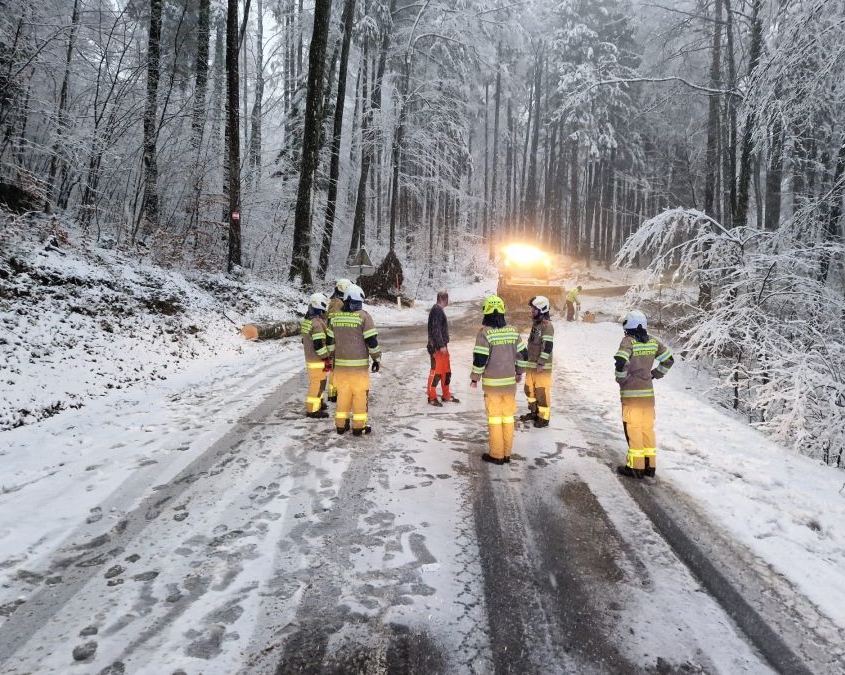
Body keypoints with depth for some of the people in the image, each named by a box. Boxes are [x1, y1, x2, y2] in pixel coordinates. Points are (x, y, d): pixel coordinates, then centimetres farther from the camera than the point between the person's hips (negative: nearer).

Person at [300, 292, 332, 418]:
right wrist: (327, 359, -18)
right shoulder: (317, 323, -22)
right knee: (318, 383, 0)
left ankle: (318, 403, 36)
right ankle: (313, 409, 6)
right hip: (318, 361, -10)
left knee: (316, 382, 23)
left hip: (309, 358, 10)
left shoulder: (306, 320, 9)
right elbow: (319, 345, -25)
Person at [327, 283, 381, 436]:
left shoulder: (335, 317, 6)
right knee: (360, 395, 4)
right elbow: (372, 341, -10)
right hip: (359, 364, -5)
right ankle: (358, 426, 8)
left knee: (343, 394, 14)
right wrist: (376, 359, 2)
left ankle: (341, 425, 19)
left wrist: (333, 357, 25)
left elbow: (330, 341, 13)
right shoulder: (363, 316, -9)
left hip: (340, 363, 5)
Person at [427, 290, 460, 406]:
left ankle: (446, 395, 25)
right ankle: (432, 397, 2)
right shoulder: (437, 311, -16)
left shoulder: (439, 310, 16)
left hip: (442, 346, 10)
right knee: (436, 371, -5)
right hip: (437, 347, -10)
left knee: (446, 371, 15)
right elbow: (436, 330, -22)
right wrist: (441, 346, -23)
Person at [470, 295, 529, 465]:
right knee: (508, 417, 12)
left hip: (491, 383, -4)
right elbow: (523, 354, 7)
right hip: (510, 381, 4)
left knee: (494, 417, 4)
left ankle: (496, 455, 11)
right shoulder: (512, 331, 1)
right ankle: (506, 453, 20)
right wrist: (519, 372, 22)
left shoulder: (485, 332, -14)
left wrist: (475, 378, -2)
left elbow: (479, 359, -16)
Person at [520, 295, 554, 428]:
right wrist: (528, 360, 22)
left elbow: (548, 346, -20)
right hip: (531, 364, 9)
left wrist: (541, 364, -21)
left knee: (542, 391, -1)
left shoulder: (547, 325, -16)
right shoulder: (535, 323, 13)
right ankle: (534, 412, 35)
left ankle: (544, 417, 10)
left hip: (542, 366, -9)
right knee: (530, 389, 19)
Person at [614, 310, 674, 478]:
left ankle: (636, 466, 5)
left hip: (631, 392, -6)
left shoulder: (628, 341, -13)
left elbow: (621, 362, -26)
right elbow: (669, 359, 14)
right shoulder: (653, 341, 5)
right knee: (648, 428, 13)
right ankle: (650, 465, 20)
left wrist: (621, 379, -9)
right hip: (648, 392, 6)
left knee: (633, 428, 1)